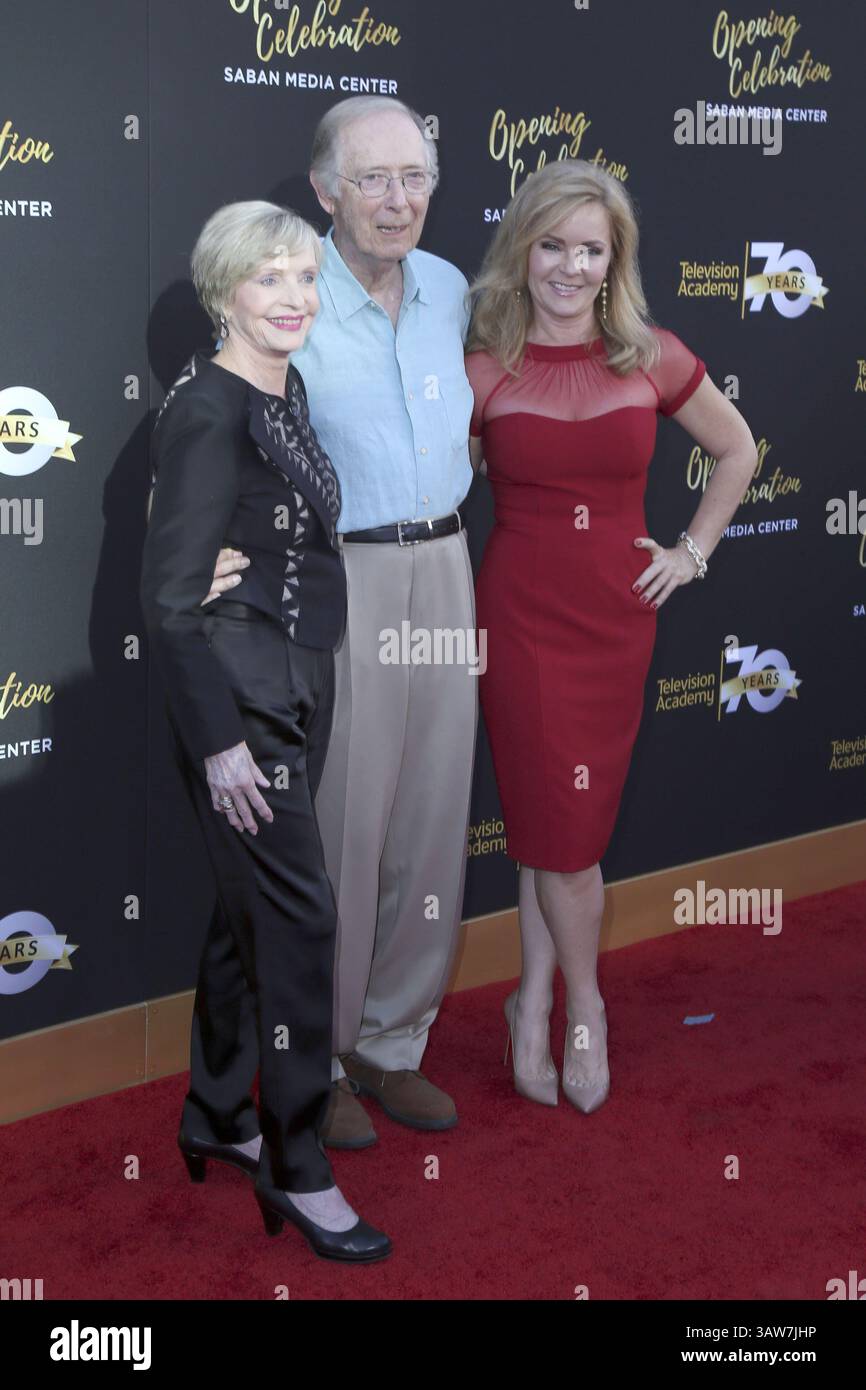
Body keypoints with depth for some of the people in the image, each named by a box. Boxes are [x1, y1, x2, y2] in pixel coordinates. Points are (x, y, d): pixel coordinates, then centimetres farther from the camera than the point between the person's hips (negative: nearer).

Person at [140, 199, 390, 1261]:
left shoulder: (286, 393, 9)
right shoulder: (207, 412, -17)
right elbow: (169, 596, -19)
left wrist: (304, 694, 18)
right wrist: (219, 741, -19)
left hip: (298, 688, 9)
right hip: (239, 698, -9)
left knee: (248, 908, 17)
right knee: (297, 915, -4)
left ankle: (215, 1117, 33)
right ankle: (298, 1171, 10)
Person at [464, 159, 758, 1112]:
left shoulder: (653, 360, 0)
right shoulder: (483, 370, -5)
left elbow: (737, 452, 14)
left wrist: (692, 553, 8)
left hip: (617, 615, 2)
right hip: (520, 613, -2)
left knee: (562, 821, 8)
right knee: (561, 824, 1)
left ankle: (534, 1002, 24)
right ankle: (583, 1006, 23)